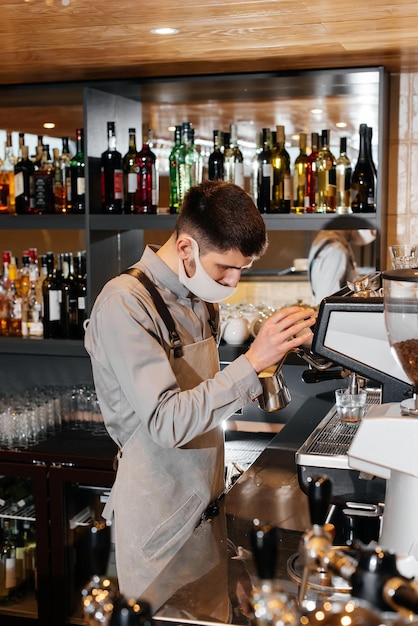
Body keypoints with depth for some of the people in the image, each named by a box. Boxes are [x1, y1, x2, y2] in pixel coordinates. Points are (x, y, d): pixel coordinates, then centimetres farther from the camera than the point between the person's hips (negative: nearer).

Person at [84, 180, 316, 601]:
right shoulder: (125, 303, -21)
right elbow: (167, 422, -28)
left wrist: (253, 388, 4)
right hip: (159, 515, -7)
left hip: (206, 498, 8)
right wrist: (252, 363, -30)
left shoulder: (202, 294, 5)